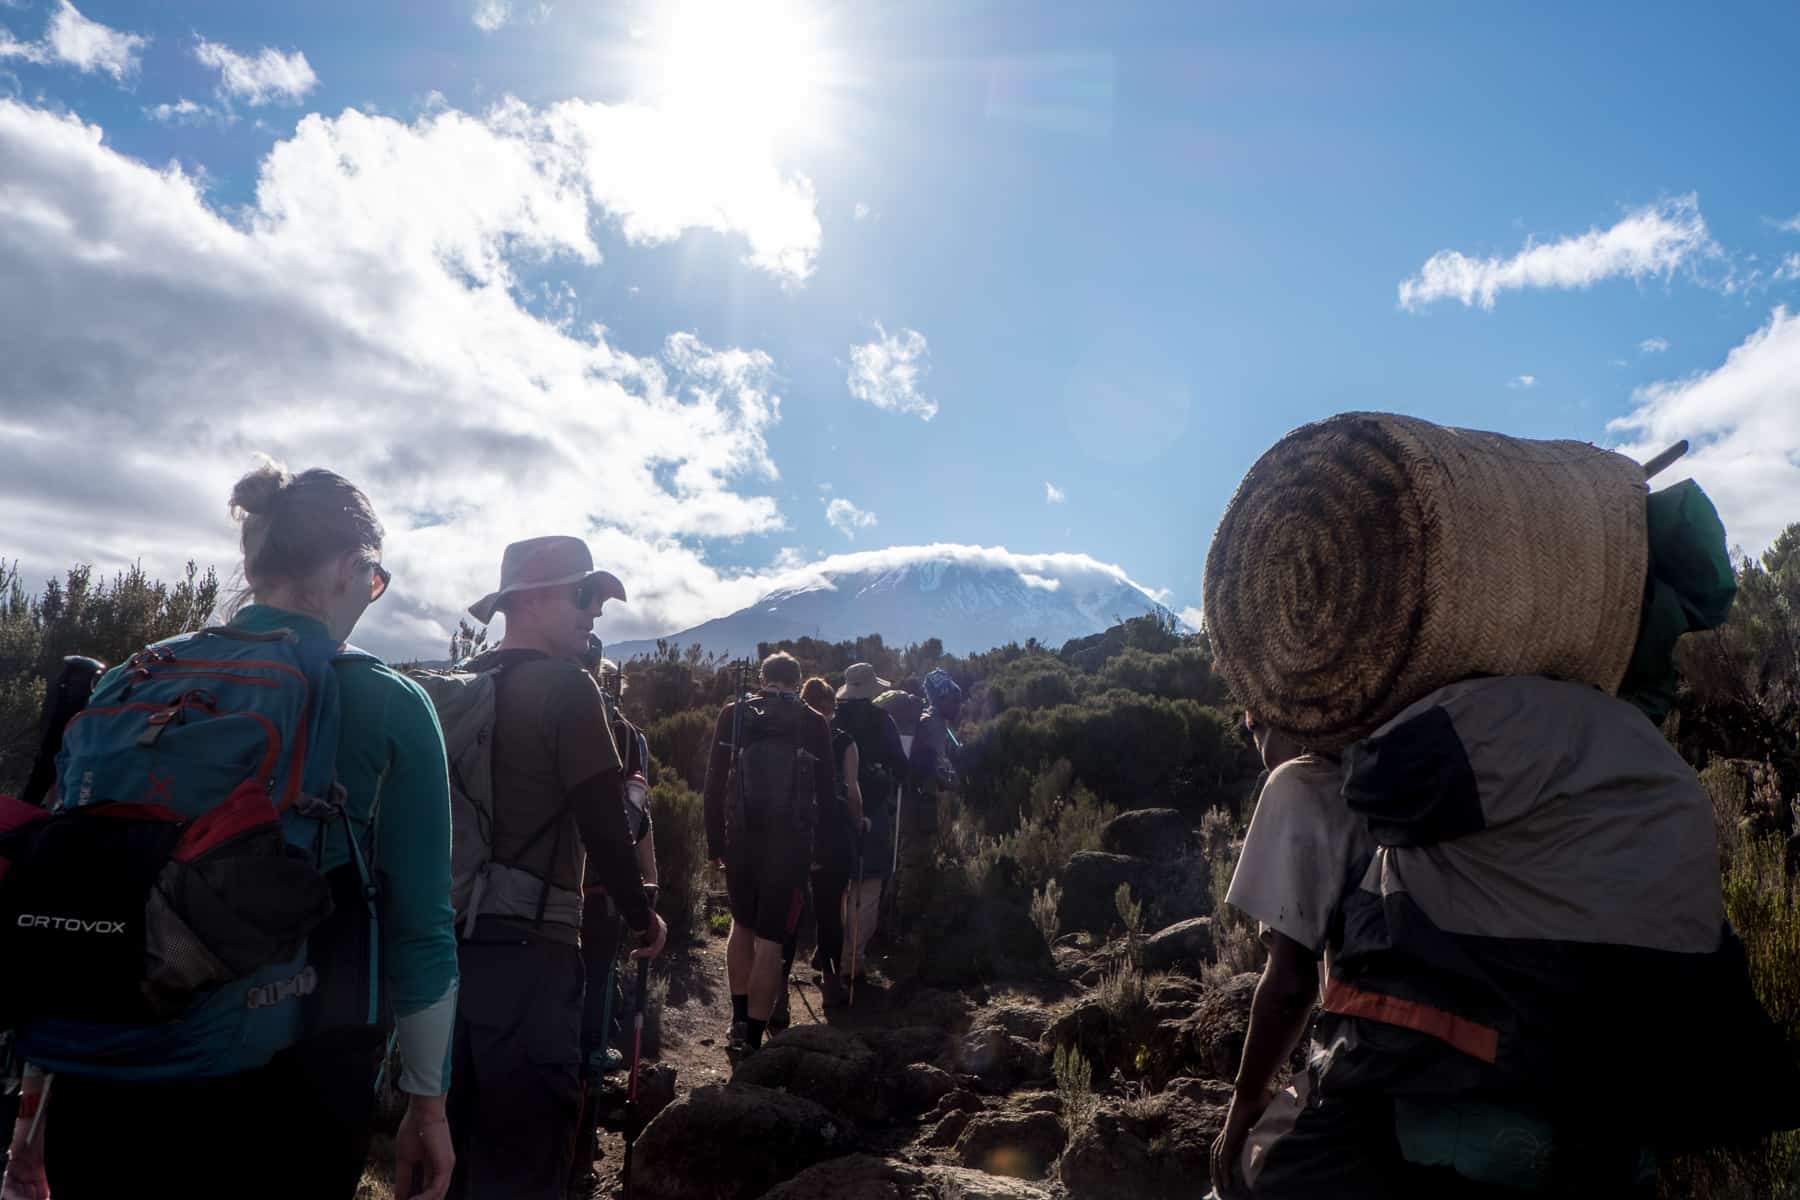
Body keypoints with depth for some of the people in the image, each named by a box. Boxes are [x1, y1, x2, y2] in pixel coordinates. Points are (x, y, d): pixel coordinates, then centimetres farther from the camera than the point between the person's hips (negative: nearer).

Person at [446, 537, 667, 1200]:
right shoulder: (565, 686, -12)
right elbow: (602, 821, -16)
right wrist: (643, 916, -3)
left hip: (449, 934, 8)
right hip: (527, 940, -8)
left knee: (456, 1138, 20)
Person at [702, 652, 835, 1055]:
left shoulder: (733, 714, 2)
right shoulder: (814, 723, -1)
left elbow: (715, 782, 1)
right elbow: (826, 792, 2)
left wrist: (715, 842, 6)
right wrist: (819, 841, 14)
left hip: (740, 838, 2)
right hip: (790, 844, -2)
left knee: (743, 924, 22)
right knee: (770, 940, 3)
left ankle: (739, 1021, 22)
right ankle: (752, 1038, 4)